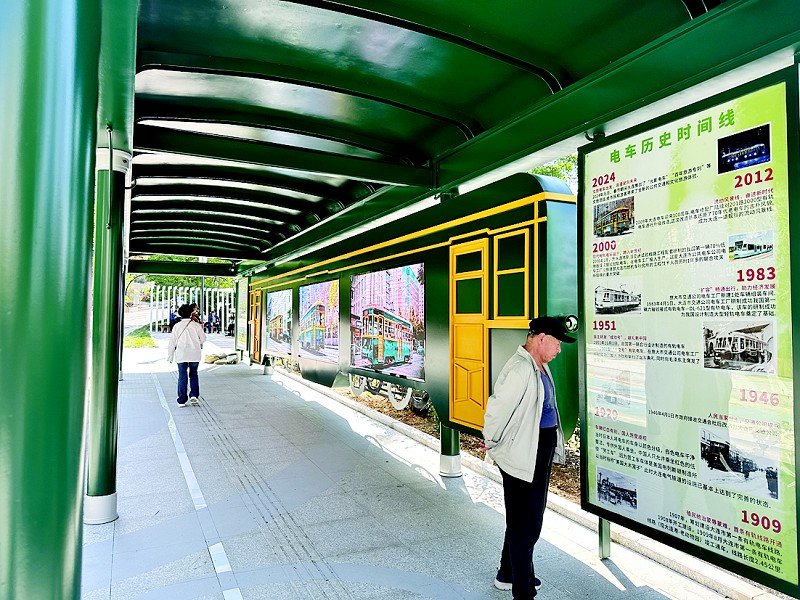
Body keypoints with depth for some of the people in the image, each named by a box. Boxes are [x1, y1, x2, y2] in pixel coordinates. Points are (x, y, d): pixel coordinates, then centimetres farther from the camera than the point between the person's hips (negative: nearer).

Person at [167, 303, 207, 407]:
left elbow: (172, 342, 2)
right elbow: (203, 338, 4)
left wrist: (170, 356, 9)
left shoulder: (177, 326, 0)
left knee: (182, 377, 5)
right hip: (195, 354, 0)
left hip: (181, 355, 0)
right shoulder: (196, 325, -1)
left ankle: (181, 401, 5)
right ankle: (194, 395, 3)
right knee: (193, 375, 16)